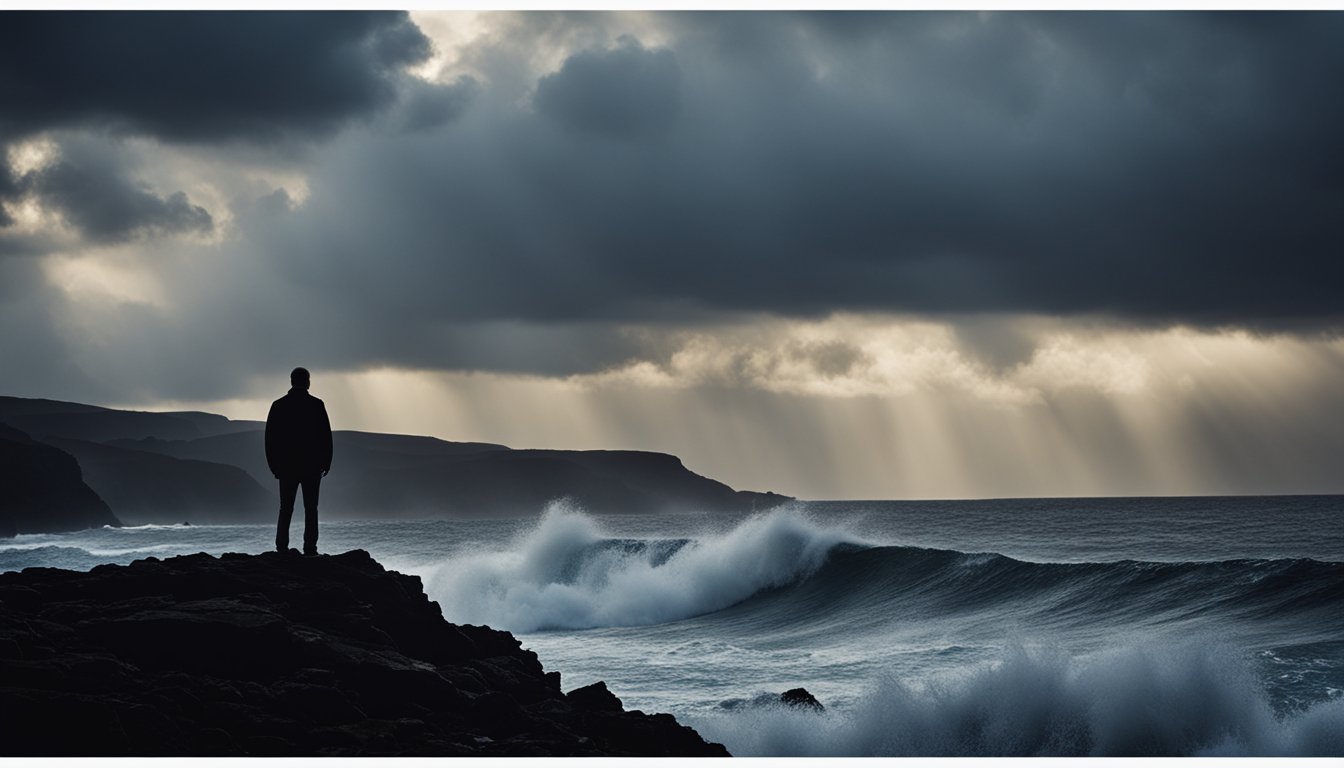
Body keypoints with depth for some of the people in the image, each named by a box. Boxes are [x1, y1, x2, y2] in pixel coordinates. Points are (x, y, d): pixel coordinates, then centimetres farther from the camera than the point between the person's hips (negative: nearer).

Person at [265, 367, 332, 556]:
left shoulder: (278, 405, 2)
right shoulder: (316, 405, -4)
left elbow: (270, 438, 4)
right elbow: (326, 436, -4)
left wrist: (274, 465, 10)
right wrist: (326, 462, 5)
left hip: (286, 467, 2)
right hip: (312, 466, -2)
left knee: (286, 508, 6)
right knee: (310, 508, 2)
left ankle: (282, 547, -3)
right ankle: (310, 548, -5)